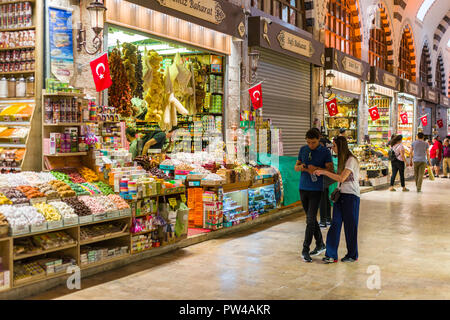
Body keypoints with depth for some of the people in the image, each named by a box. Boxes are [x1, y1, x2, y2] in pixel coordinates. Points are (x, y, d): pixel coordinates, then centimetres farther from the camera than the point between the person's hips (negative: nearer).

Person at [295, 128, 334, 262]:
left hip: (316, 190, -5)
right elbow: (296, 166, 14)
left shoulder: (325, 152, -5)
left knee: (310, 220, -9)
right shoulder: (303, 150, 7)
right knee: (311, 218, 12)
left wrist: (317, 169, -23)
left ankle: (305, 250, -5)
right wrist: (300, 167, -10)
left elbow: (331, 170, -8)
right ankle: (320, 244, 25)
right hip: (303, 188, 5)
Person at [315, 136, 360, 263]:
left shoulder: (351, 160, -15)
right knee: (335, 224, 3)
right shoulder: (342, 159, 13)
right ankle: (331, 255, 6)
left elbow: (341, 178, -22)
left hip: (351, 196, -8)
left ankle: (352, 255, 18)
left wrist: (324, 172, -20)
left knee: (350, 225, 3)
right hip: (341, 194, 8)